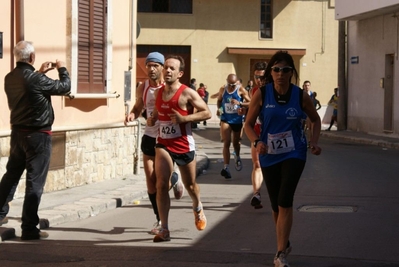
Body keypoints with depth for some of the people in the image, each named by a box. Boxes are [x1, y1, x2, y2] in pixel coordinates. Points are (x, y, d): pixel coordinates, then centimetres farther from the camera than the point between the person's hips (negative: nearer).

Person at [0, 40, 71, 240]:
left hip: (17, 132, 7)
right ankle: (29, 228, 0)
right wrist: (62, 69, 10)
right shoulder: (36, 79, -22)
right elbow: (64, 87, -8)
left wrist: (41, 72, 22)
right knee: (35, 181, -2)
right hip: (37, 135, -7)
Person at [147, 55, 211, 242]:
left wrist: (184, 118, -22)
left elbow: (207, 113, -11)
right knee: (161, 185, -12)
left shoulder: (187, 93, -11)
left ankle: (198, 208, 50)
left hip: (184, 145, -3)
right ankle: (164, 230, -9)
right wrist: (152, 119, 2)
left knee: (190, 185, 15)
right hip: (163, 144, 3)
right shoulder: (159, 92, 6)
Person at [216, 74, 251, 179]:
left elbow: (250, 102, -10)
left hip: (237, 120, -1)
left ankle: (237, 157, 50)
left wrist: (239, 103, -25)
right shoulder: (222, 89, -1)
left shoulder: (241, 90, -10)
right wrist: (219, 108, -2)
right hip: (225, 119, 1)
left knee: (236, 142, 17)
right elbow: (219, 100, 17)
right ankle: (226, 167, -16)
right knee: (226, 143, -11)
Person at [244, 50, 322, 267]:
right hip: (269, 155, 2)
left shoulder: (301, 96, -7)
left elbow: (316, 120, 9)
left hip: (294, 154, -2)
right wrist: (256, 142, -21)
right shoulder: (261, 94, -8)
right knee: (276, 205, 12)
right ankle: (284, 244, 36)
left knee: (284, 202, -16)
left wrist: (314, 142, -7)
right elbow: (249, 124, -3)